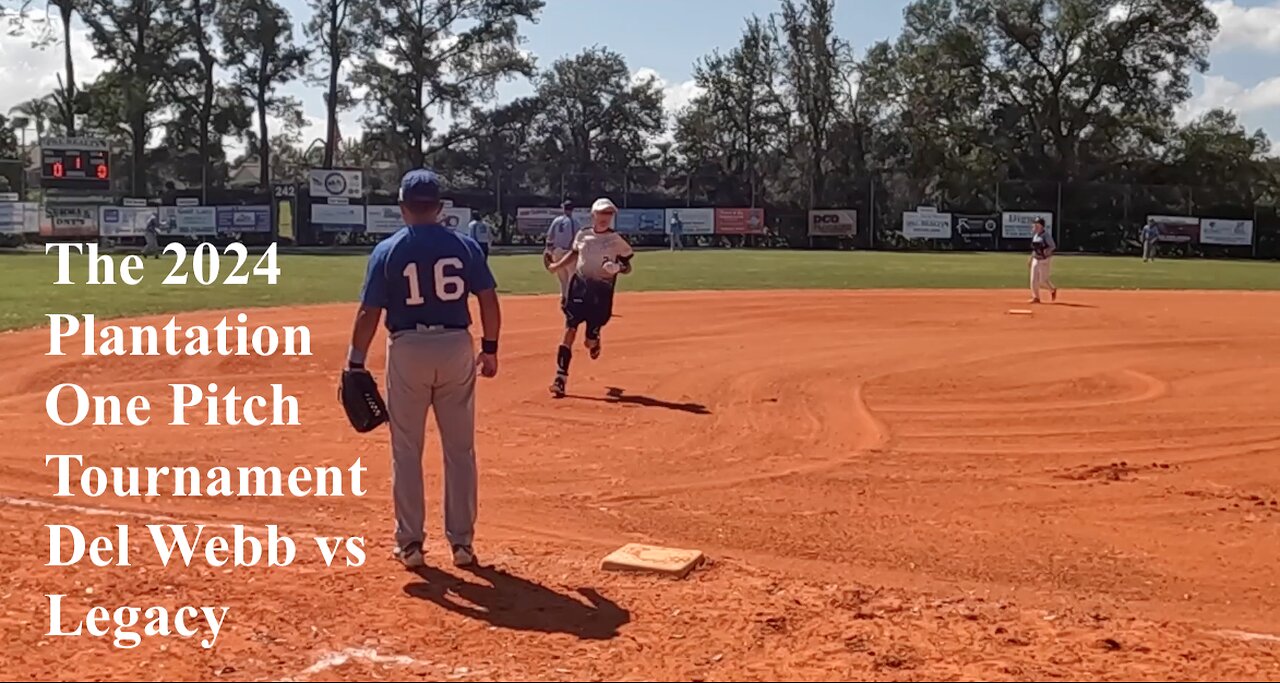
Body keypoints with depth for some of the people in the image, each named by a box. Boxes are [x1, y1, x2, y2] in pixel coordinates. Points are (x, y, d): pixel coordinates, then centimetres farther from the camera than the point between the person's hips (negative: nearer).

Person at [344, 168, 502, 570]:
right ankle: (461, 542, 15)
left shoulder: (388, 250, -4)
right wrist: (490, 347, 8)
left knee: (406, 451, 10)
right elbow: (489, 299, -2)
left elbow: (369, 313, -6)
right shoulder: (465, 246, 0)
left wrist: (356, 362, 0)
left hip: (407, 350, -1)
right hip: (456, 347, 1)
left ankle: (410, 543, 15)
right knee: (460, 450, 10)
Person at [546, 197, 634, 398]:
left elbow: (627, 266, 4)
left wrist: (619, 268, -17)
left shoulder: (616, 240, -2)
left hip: (602, 291, -2)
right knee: (569, 330, -10)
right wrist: (558, 265, 10)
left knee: (590, 341, 1)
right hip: (578, 286, 2)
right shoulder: (582, 235, 6)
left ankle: (594, 341, 41)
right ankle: (560, 377, -7)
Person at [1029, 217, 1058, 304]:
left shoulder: (1046, 236, -13)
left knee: (1043, 280, -3)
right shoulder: (1034, 236, 10)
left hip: (1045, 260, -7)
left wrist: (1046, 251, -31)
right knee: (1034, 279, 1)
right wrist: (1031, 259, 17)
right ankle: (1036, 297, 9)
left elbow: (1053, 247, -15)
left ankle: (1053, 290, 25)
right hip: (1036, 260, 7)